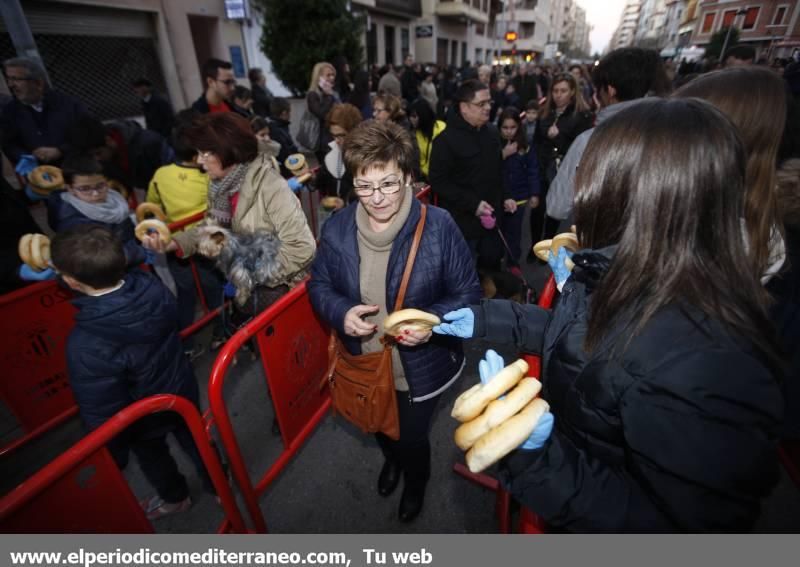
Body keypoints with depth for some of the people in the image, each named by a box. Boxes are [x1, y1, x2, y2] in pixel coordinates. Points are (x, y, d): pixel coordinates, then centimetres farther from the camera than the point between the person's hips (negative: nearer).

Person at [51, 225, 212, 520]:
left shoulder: (86, 345, -37)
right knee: (194, 438, 28)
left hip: (144, 417, -3)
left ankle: (174, 498, 56)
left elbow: (101, 412, -23)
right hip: (183, 390, 4)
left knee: (153, 458, 28)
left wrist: (112, 453, -6)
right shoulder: (152, 287, -26)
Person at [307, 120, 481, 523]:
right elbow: (319, 284, 0)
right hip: (364, 363, 4)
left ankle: (416, 480, 62)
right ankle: (391, 460, 72)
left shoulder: (438, 226, -22)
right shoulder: (336, 228, -12)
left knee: (412, 437, 23)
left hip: (420, 368, -3)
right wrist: (340, 312, -21)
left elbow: (467, 292, -14)